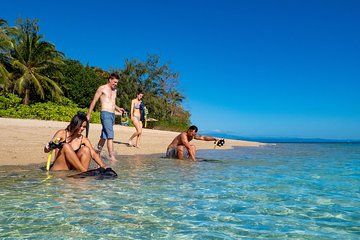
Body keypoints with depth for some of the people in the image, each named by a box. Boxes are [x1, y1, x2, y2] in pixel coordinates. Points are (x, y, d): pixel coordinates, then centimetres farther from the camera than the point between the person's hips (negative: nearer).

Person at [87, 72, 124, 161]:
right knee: (110, 135, -17)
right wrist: (89, 115, -2)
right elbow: (94, 102, 0)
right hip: (105, 114, -7)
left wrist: (118, 108, 13)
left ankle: (97, 153, 22)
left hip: (112, 115, 7)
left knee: (104, 136, 11)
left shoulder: (114, 90, 19)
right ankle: (111, 156, -19)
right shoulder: (102, 88, -1)